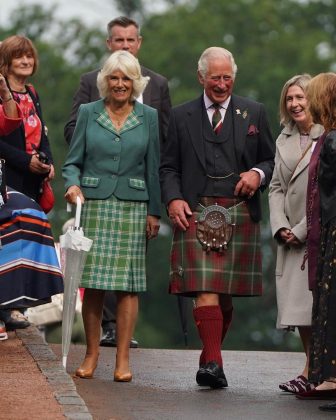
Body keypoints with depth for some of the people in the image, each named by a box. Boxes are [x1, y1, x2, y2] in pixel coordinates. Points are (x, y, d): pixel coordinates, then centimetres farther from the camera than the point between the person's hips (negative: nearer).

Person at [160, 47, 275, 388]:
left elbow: (271, 160, 16)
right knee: (204, 289, -14)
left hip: (239, 214, 1)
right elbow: (168, 167, 11)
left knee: (226, 292, 6)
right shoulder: (182, 116, 12)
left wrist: (258, 174, -6)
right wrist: (173, 199, -6)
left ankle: (209, 361, 19)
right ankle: (213, 363, -20)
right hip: (196, 212, -1)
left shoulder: (253, 113, 13)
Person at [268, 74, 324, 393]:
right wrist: (280, 227, -2)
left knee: (316, 304, -9)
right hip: (291, 236, 6)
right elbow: (276, 187, 13)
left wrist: (302, 231, -11)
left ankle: (312, 373, -5)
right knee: (297, 304, 5)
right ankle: (314, 368, 12)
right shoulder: (284, 139, 14)